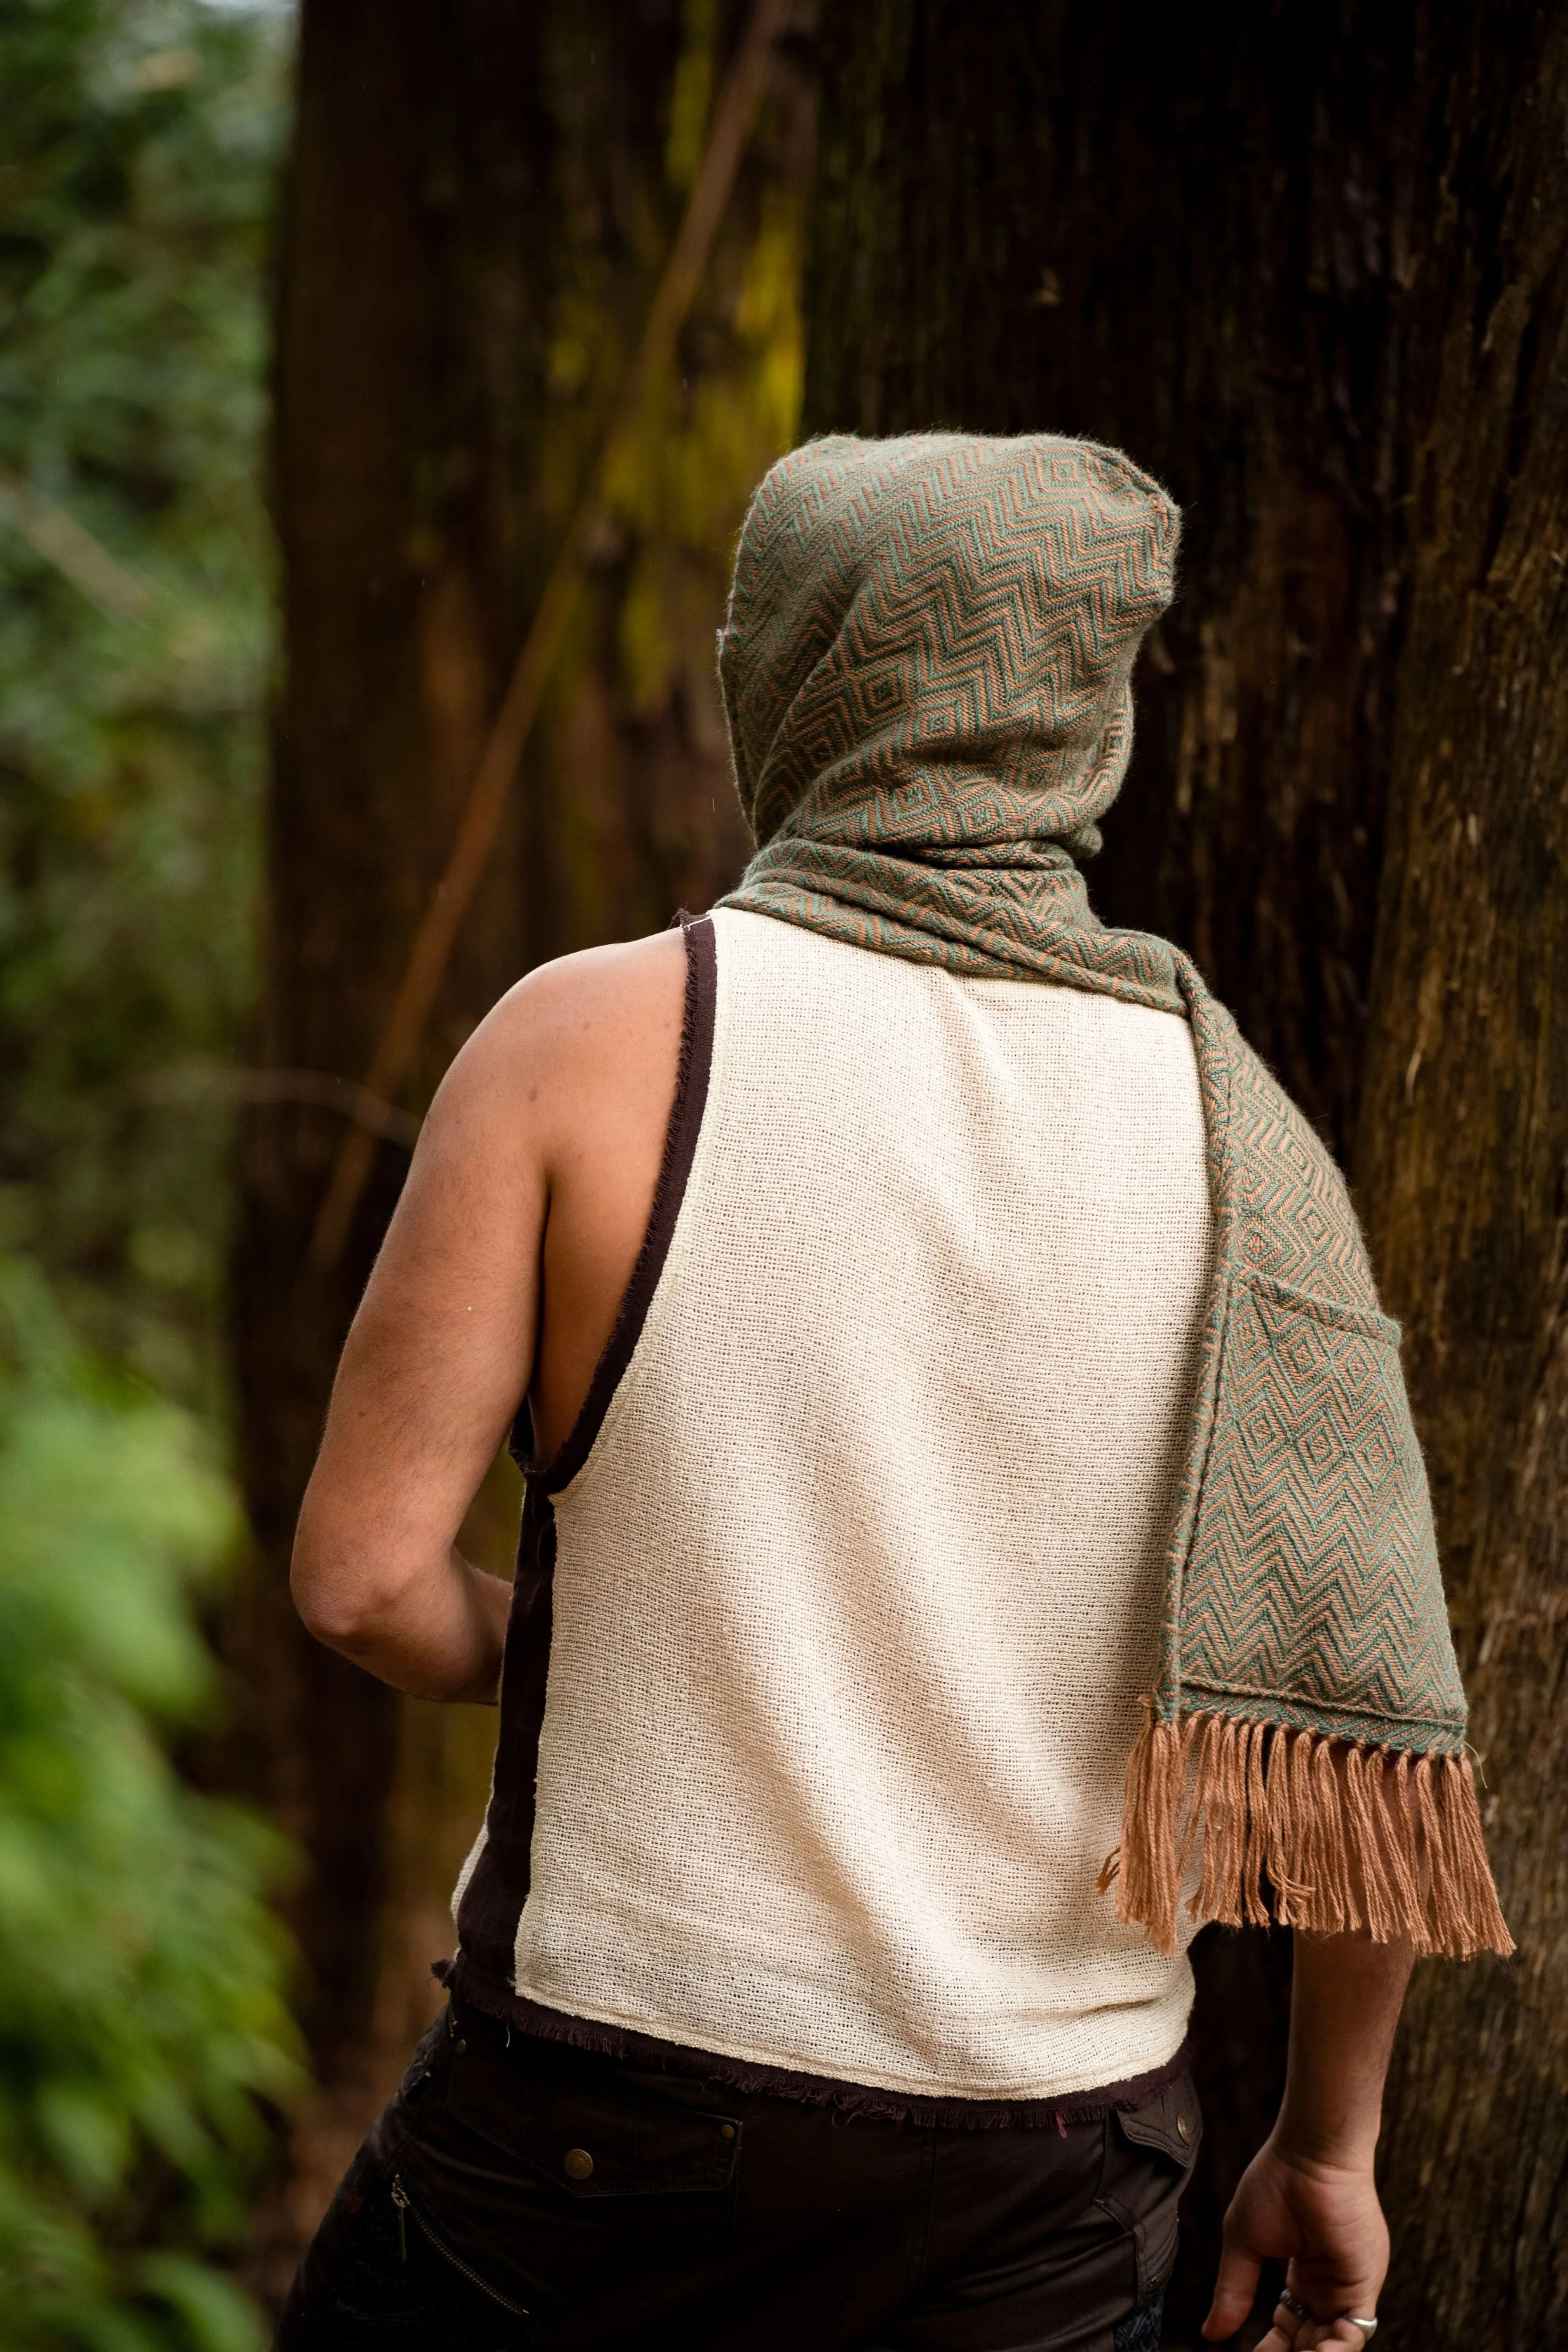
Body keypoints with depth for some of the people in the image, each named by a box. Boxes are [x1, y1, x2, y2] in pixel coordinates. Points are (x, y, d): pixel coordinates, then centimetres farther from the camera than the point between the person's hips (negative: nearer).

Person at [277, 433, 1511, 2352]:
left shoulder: (594, 1038, -11)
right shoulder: (1233, 1121, -3)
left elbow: (364, 1571, -13)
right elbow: (1362, 1709, -3)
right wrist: (1331, 2138, 10)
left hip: (620, 2079, -2)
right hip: (1047, 2156, 2)